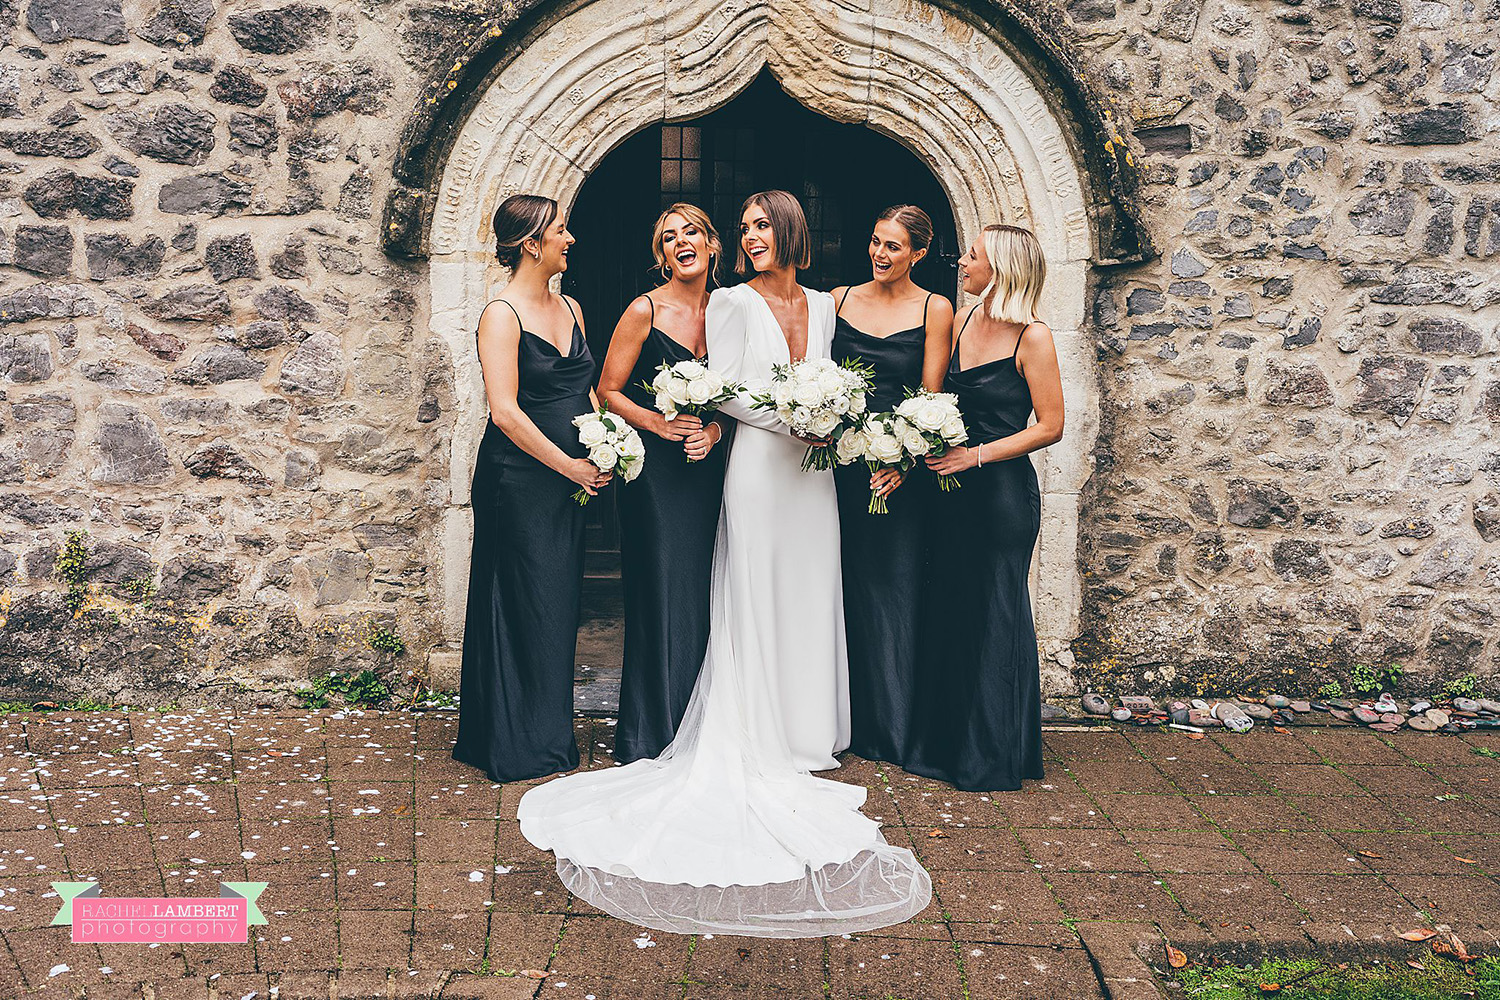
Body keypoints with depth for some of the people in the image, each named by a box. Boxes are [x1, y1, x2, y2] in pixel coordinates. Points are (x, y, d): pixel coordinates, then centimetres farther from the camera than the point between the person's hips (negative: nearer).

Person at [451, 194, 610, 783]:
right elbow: (505, 411, -18)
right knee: (527, 607, -1)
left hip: (569, 479, 7)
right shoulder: (502, 315, -11)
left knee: (559, 605, 12)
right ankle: (526, 747, 10)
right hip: (518, 482, -7)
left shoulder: (570, 309, 13)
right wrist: (570, 465, -15)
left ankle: (551, 733, 24)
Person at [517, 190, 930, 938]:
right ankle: (758, 745, 4)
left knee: (809, 600, 8)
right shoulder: (732, 303, -2)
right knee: (755, 602, -3)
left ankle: (803, 736, 18)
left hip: (813, 474, 6)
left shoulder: (822, 306, 14)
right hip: (759, 469, -5)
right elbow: (726, 390, -9)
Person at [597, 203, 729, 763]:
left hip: (707, 469, 5)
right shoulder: (645, 311, -5)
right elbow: (608, 391, -2)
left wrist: (714, 428, -4)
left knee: (700, 598, 7)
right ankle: (647, 737, 8)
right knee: (658, 596, -4)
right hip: (654, 471, -4)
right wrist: (659, 423, -16)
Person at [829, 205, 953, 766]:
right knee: (846, 586, 5)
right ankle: (847, 719, 17)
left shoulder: (935, 311, 1)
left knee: (894, 585, 1)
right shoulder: (839, 300, 9)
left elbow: (930, 397, -3)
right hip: (842, 460, 3)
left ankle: (893, 726, 12)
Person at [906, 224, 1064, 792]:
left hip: (1004, 492, -7)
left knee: (996, 615, 1)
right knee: (947, 610, 10)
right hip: (955, 489, 7)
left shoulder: (1032, 338, -10)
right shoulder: (965, 324, 9)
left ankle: (995, 760, 13)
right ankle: (945, 747, 22)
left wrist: (977, 455, -16)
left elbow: (1050, 426, -11)